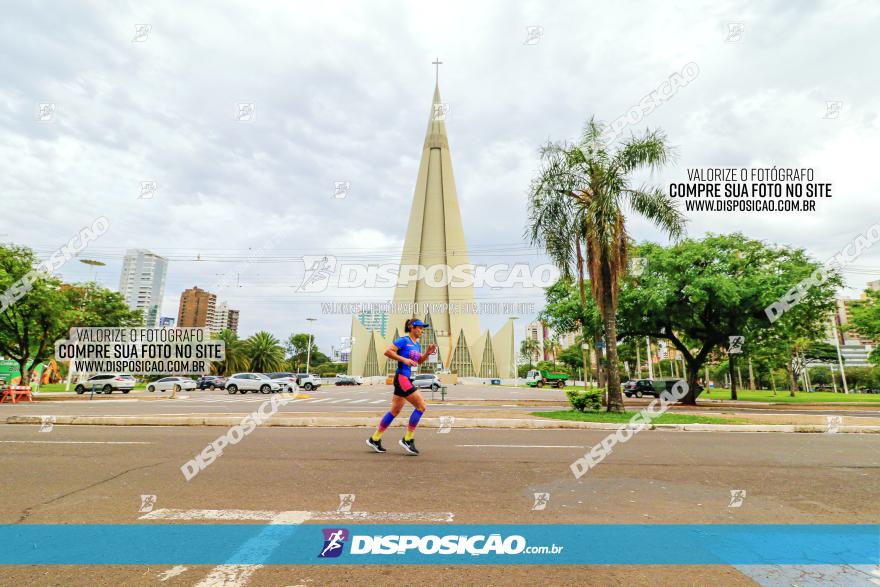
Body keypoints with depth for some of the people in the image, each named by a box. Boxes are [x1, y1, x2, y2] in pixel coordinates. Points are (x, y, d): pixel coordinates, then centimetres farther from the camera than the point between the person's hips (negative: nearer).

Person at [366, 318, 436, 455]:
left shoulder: (416, 344, 16)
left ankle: (374, 439, 23)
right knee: (421, 406, -10)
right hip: (401, 378, -9)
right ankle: (407, 439, -1)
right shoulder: (403, 340, -10)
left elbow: (419, 361, 24)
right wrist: (404, 359, -20)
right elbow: (387, 352, -15)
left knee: (395, 411, 14)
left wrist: (427, 353, 6)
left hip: (407, 379, 9)